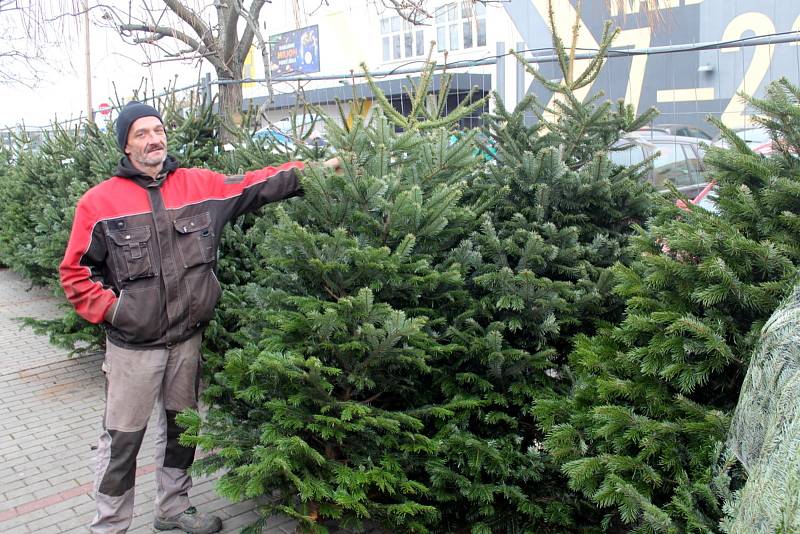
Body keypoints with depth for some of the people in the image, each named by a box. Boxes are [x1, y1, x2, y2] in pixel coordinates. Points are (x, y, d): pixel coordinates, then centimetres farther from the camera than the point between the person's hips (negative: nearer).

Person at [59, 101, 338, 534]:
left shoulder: (201, 185, 1)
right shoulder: (99, 201, -7)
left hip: (187, 338, 4)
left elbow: (256, 185, 4)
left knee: (181, 426, 19)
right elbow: (75, 271, -2)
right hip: (132, 345, -3)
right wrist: (109, 309, -11)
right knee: (122, 439, 6)